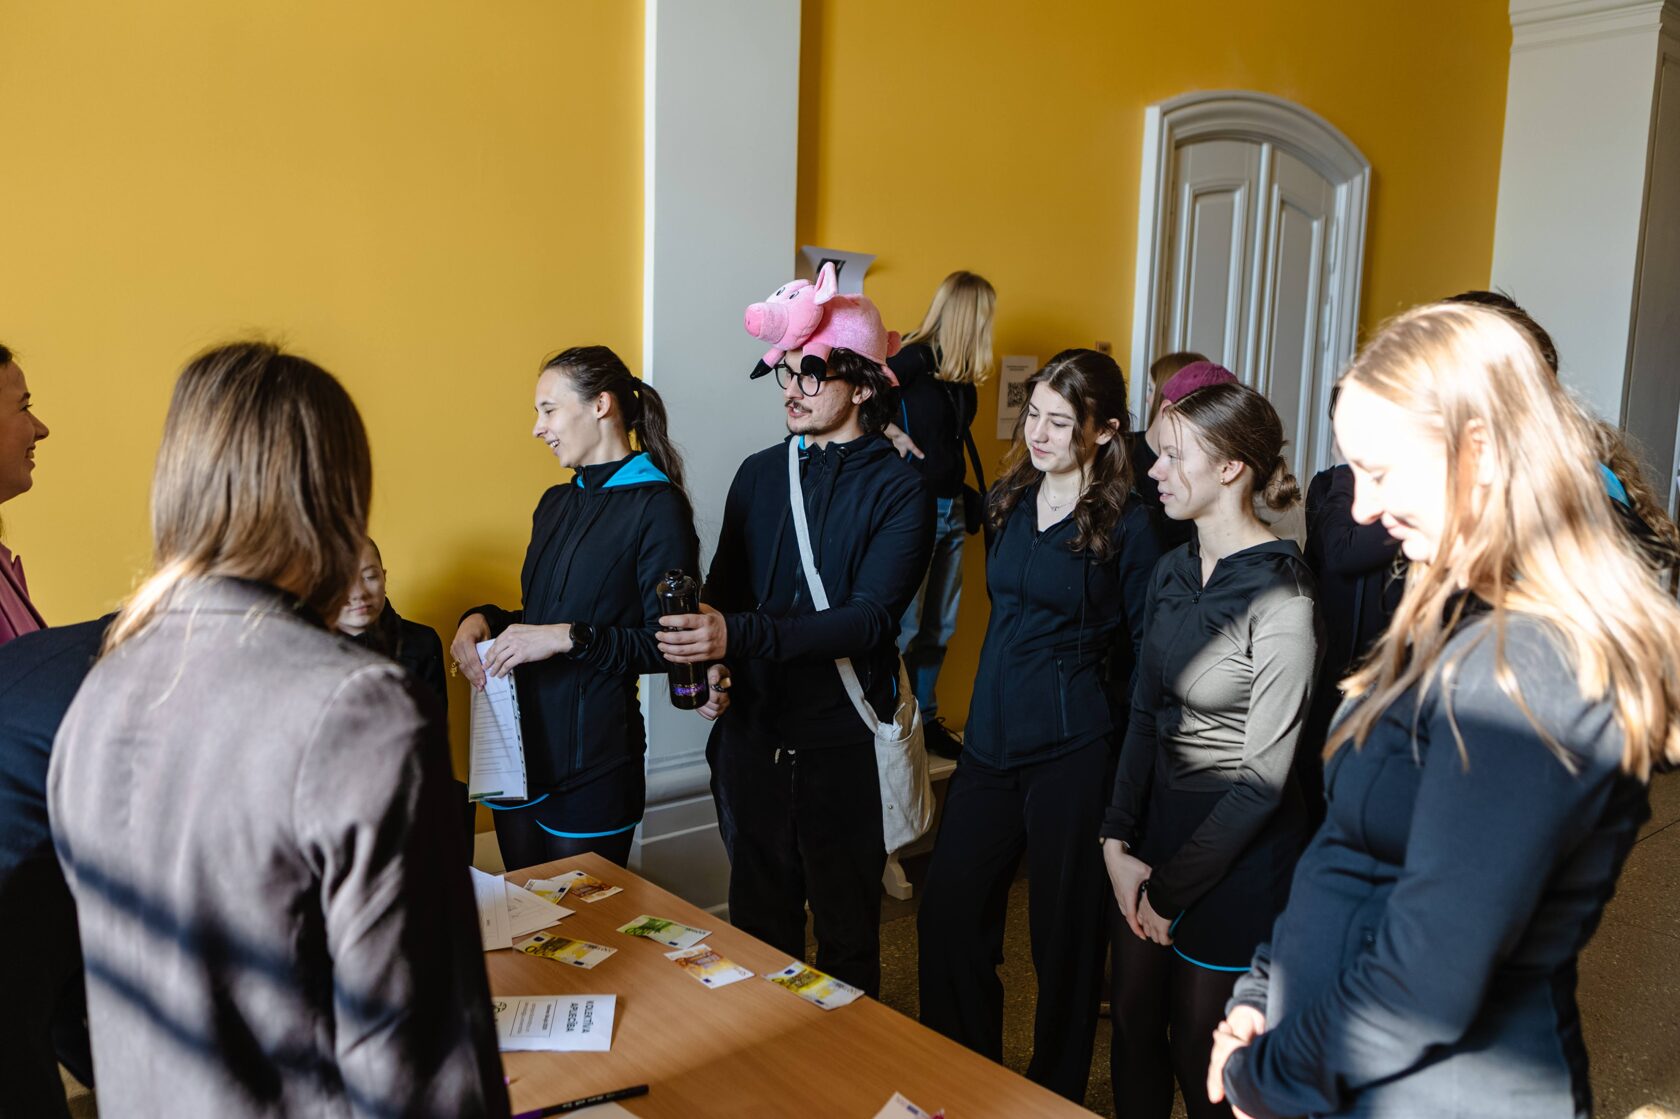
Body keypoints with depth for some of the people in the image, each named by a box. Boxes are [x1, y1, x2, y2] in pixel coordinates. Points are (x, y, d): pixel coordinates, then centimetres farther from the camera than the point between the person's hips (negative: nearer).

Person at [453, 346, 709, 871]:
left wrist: (570, 638, -22)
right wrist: (483, 620, 2)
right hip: (521, 743, 7)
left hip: (594, 759, -7)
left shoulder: (657, 507, -11)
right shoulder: (555, 503, 14)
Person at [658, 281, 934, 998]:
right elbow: (724, 590, 10)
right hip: (753, 732, 5)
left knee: (846, 931, 11)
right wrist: (704, 652, -12)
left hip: (844, 744, -4)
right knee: (758, 919, 18)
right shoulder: (759, 475, 8)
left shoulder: (898, 491, -8)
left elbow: (871, 618, -19)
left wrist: (739, 636, -29)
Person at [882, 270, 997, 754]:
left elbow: (955, 435, 11)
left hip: (952, 510, 8)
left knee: (939, 625, 15)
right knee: (904, 627, -1)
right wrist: (891, 432, -22)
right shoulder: (916, 359, -13)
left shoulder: (963, 373, 9)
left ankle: (925, 719, 28)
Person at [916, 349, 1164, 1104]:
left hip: (1071, 751, -5)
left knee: (1064, 930, 9)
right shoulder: (1010, 500, 6)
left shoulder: (1127, 523, -9)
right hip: (990, 739, 6)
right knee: (948, 913, 10)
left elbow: (1148, 648, -6)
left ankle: (1055, 1092, 31)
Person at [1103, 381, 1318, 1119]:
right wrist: (1118, 840, -3)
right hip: (1159, 817, 6)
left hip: (1237, 854, -6)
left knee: (1200, 1051, 11)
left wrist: (1171, 888, -10)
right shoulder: (1173, 572, 2)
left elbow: (1264, 777, -17)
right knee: (1132, 1024, 16)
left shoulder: (1280, 596, -20)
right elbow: (1145, 715, 7)